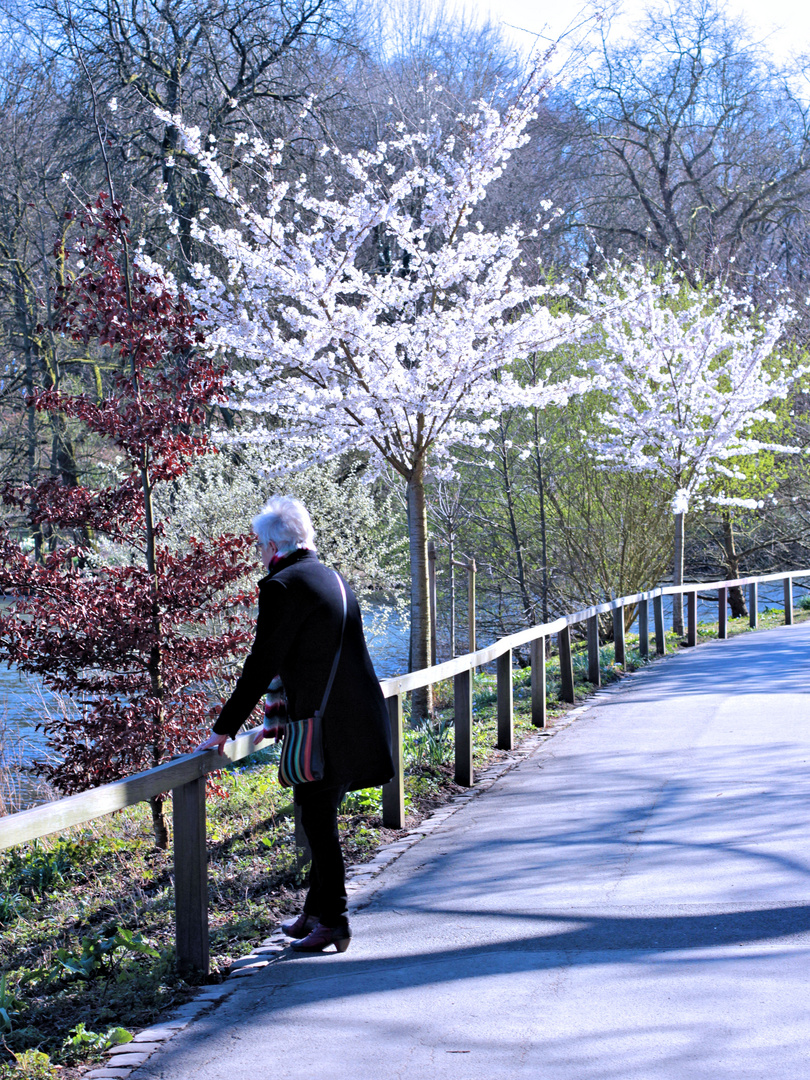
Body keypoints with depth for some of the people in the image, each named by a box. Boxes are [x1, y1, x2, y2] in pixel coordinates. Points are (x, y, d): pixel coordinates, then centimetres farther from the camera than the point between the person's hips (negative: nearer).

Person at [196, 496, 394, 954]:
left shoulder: (282, 586, -13)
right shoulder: (332, 579, 15)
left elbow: (261, 666, -13)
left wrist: (224, 729, -5)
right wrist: (283, 722, 29)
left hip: (327, 726, -9)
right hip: (357, 721, 9)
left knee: (319, 820, 2)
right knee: (320, 817, 18)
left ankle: (333, 922, 9)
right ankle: (318, 912, 27)